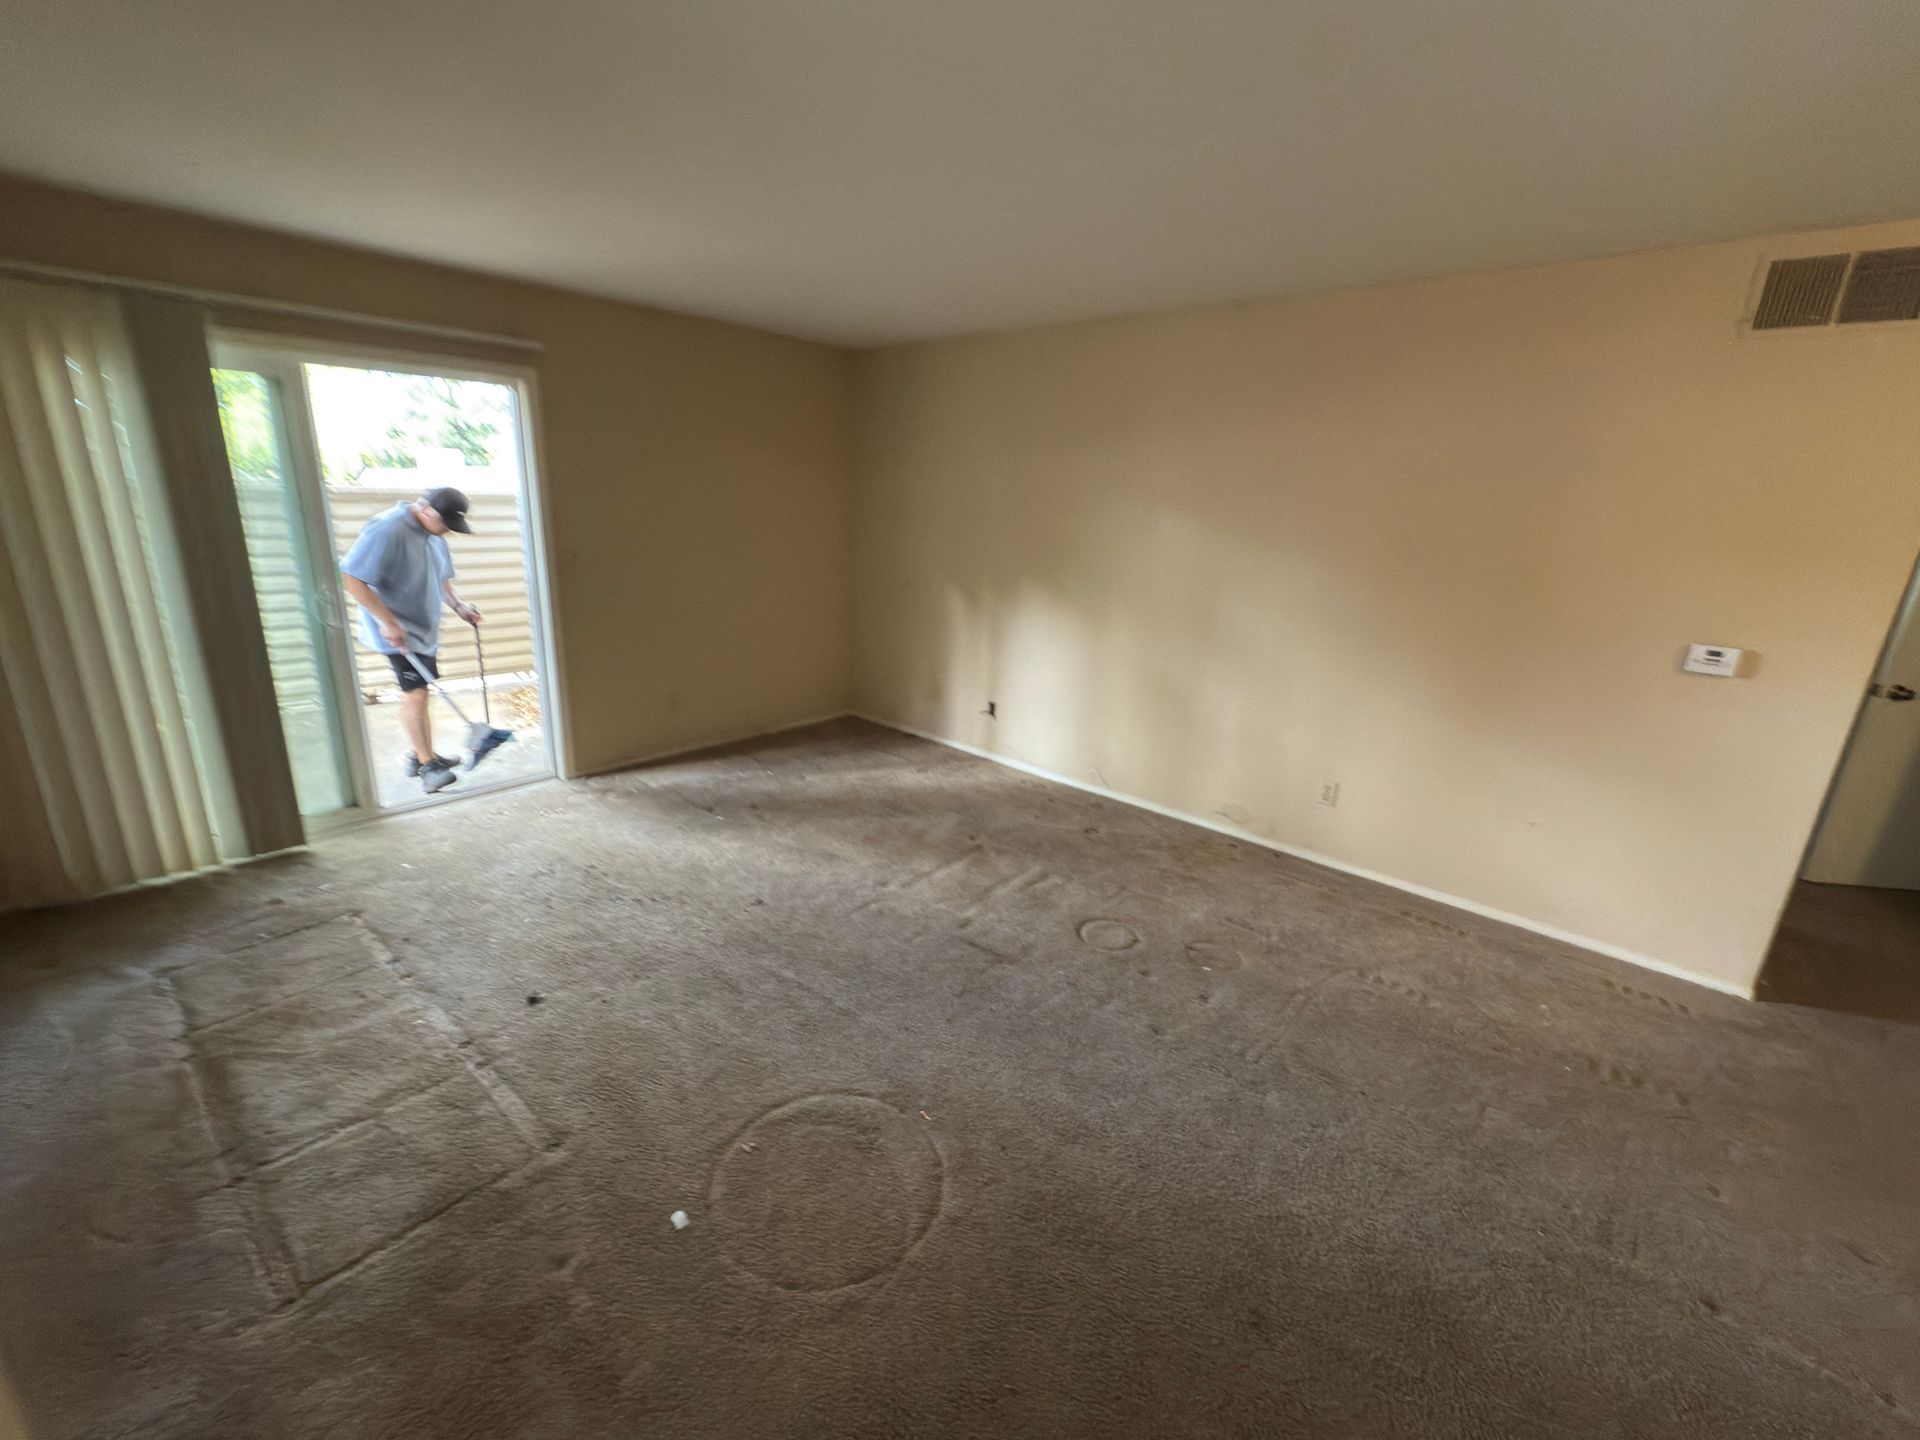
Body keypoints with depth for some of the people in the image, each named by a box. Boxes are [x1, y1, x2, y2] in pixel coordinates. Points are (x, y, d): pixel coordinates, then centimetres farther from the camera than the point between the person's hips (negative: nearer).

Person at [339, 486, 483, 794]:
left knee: (419, 692, 14)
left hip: (424, 629, 8)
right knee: (415, 693, -10)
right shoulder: (387, 529, -21)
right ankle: (427, 766, -5)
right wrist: (388, 622, -27)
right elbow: (350, 578, -24)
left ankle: (421, 755, 25)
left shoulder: (434, 534, 6)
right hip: (397, 631, -8)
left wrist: (458, 606, 3)